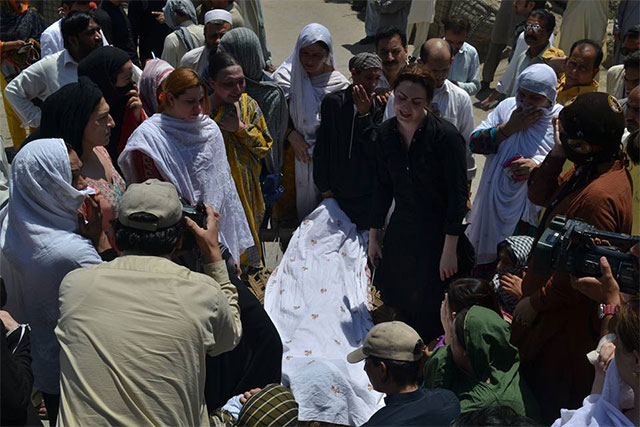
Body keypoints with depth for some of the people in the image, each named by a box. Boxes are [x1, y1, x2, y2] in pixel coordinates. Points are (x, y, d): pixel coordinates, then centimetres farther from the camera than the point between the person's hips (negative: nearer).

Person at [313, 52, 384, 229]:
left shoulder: (379, 106, 1)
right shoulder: (333, 102, -1)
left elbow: (376, 151, -7)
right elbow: (321, 148, 1)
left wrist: (364, 114, -13)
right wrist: (324, 187, 1)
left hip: (368, 194, 0)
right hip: (338, 191, 0)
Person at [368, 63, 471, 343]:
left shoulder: (446, 136, -19)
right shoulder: (386, 134, -3)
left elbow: (458, 196, -16)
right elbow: (382, 188, 7)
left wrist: (450, 249, -16)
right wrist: (373, 235, 10)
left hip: (438, 235, -5)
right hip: (400, 232, 5)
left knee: (430, 313, 7)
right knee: (392, 307, 16)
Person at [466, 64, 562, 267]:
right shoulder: (507, 107, -1)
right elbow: (474, 143, -6)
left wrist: (539, 166, -25)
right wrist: (509, 127, -16)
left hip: (532, 213, -3)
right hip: (494, 205, 3)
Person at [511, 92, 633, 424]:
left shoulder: (600, 196, -32)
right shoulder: (588, 171, -1)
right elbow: (541, 196, 9)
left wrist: (536, 302, -17)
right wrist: (556, 155, -8)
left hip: (565, 319, -10)